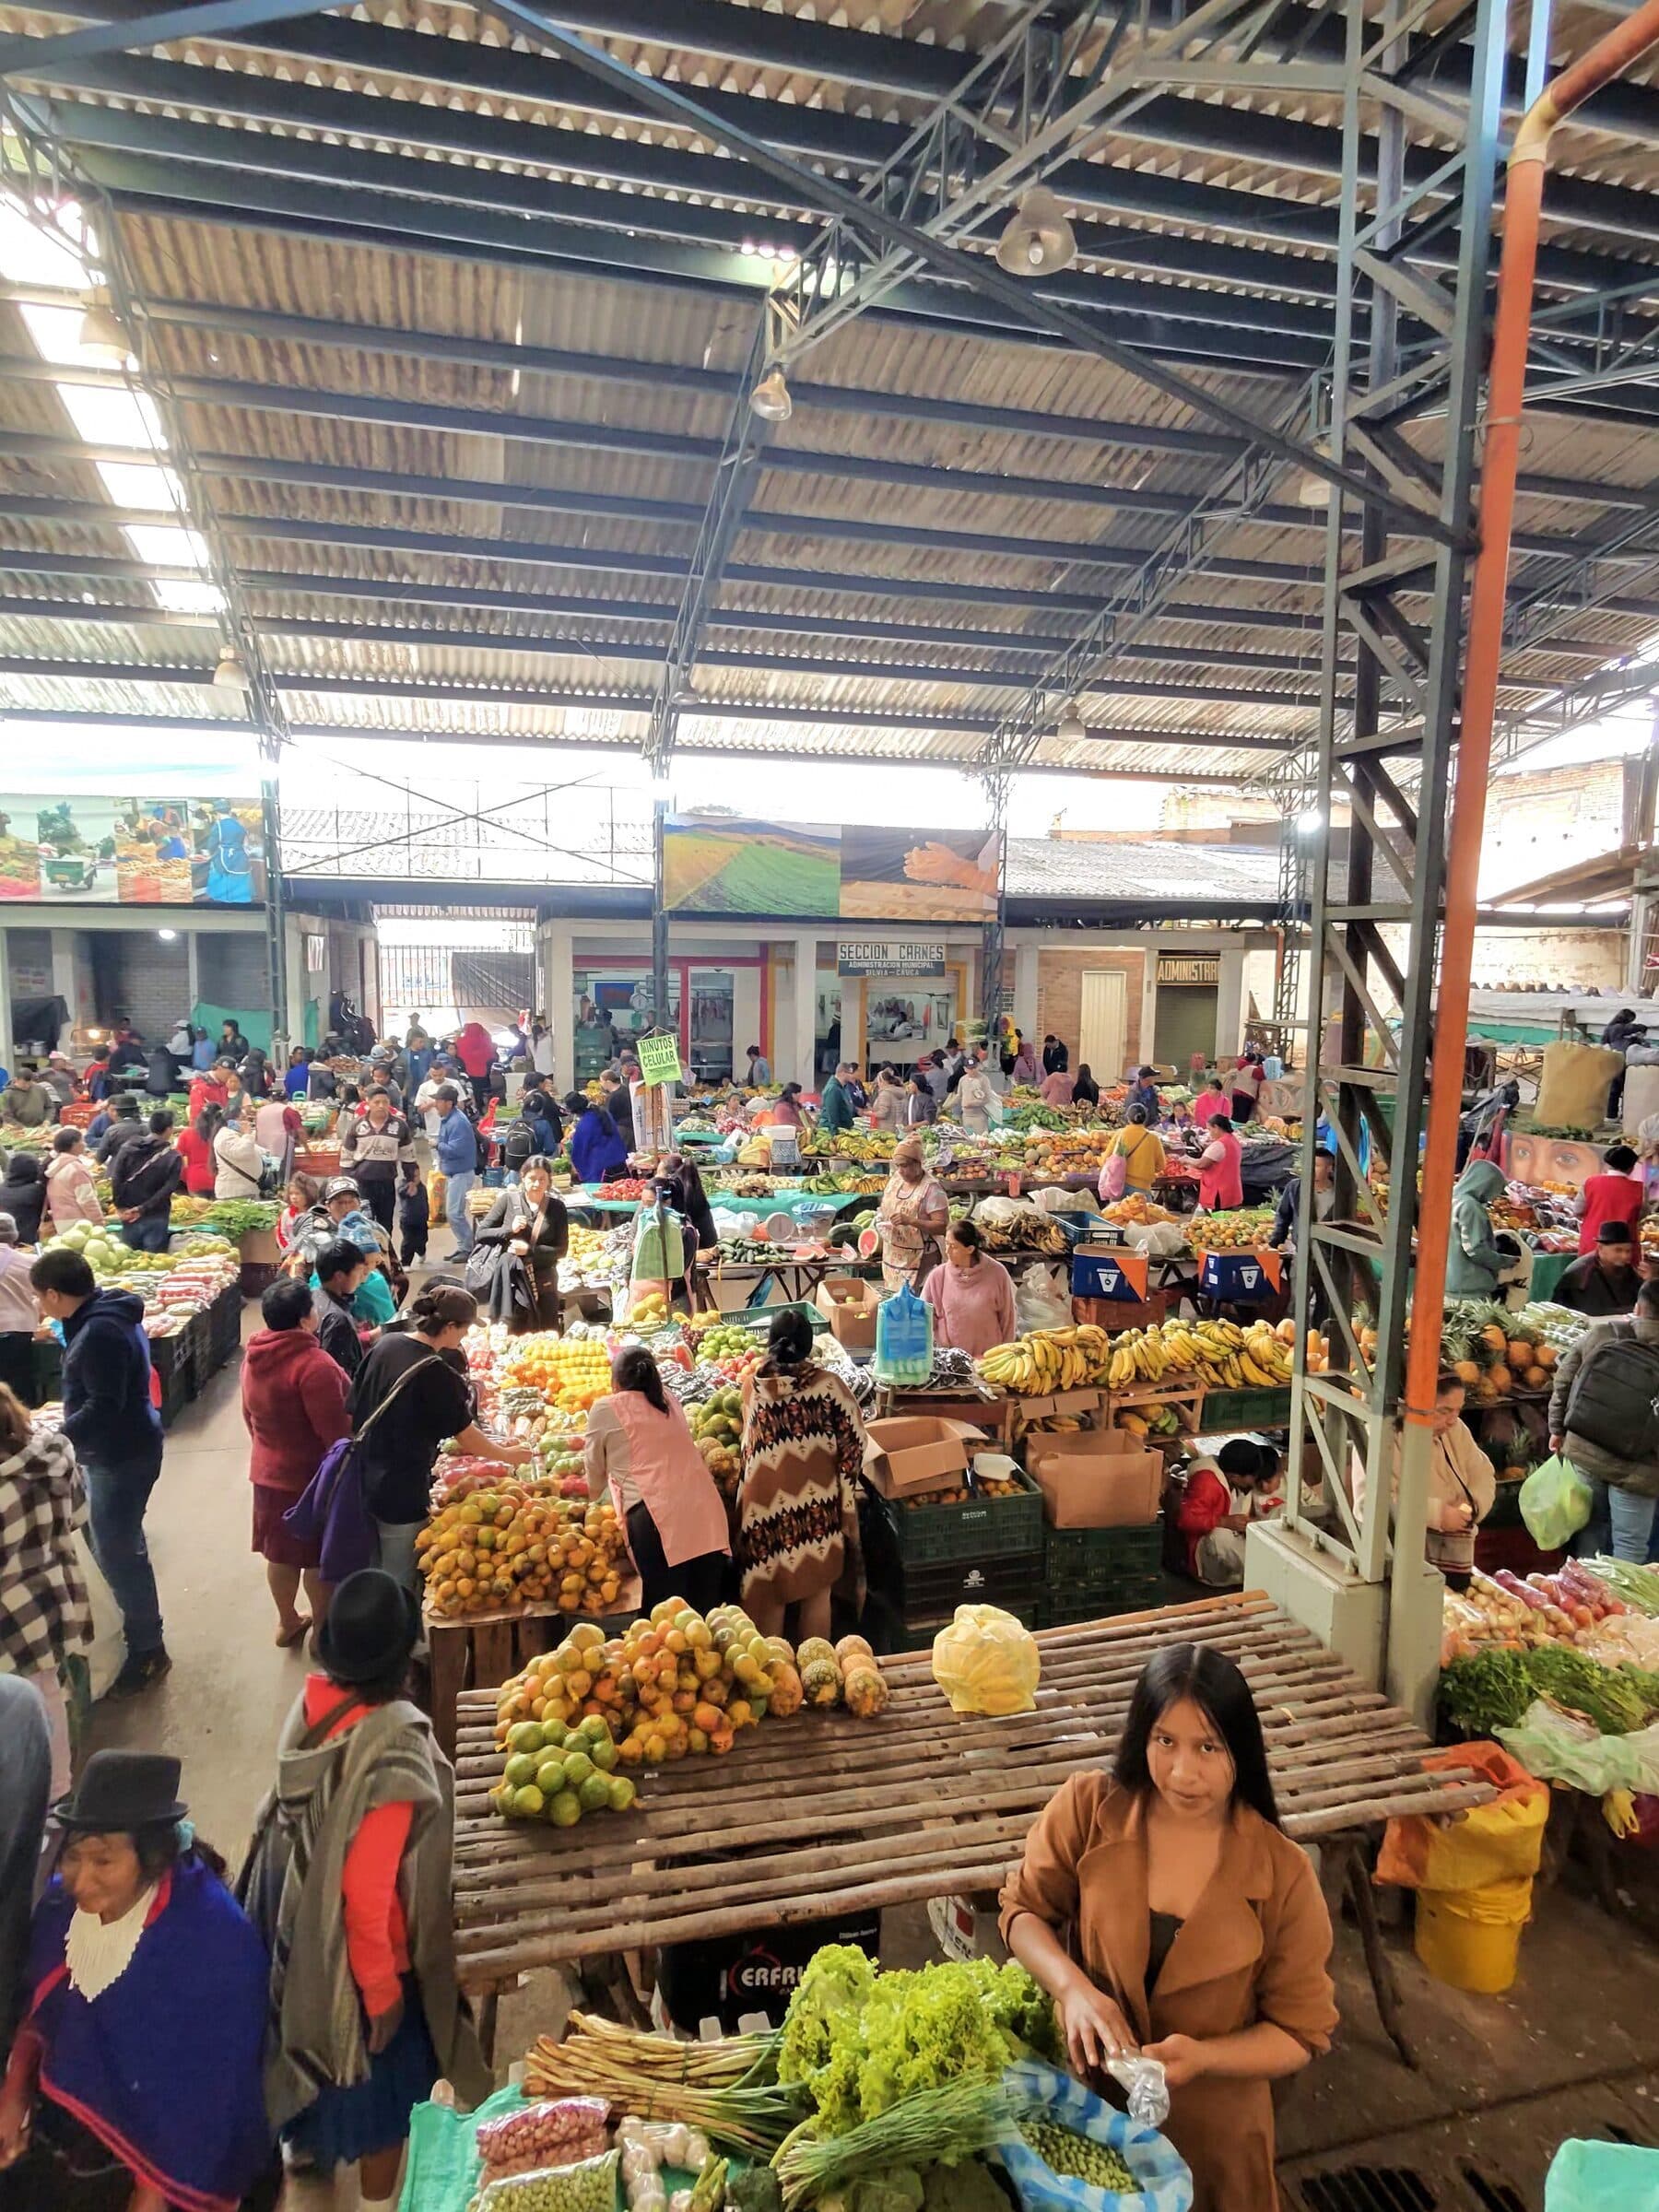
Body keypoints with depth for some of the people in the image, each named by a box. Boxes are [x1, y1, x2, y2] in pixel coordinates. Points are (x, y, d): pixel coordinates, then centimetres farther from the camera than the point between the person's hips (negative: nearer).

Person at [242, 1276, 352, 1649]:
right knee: (320, 1557, 9)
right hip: (312, 1476, -8)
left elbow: (250, 1415, 12)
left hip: (267, 1471, 8)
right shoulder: (314, 1365, -27)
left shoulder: (253, 1356, -1)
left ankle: (287, 1621, 37)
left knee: (280, 1551, 20)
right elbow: (336, 1430, -25)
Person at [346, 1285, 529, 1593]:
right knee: (399, 1588, 7)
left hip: (364, 1480, 8)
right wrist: (508, 1456, 3)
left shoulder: (385, 1345, -1)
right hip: (402, 1492, -7)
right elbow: (467, 1437, -13)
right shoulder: (435, 1372, -21)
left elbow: (353, 1411, 8)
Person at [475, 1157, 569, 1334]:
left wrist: (529, 1250, -16)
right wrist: (509, 1229, -15)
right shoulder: (508, 1200, -1)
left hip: (544, 1285, 1)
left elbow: (561, 1249, -3)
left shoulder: (556, 1207, 0)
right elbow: (481, 1234, 0)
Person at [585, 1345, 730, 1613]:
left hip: (657, 1516, -5)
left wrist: (594, 1500, 42)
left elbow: (596, 1473, 21)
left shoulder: (605, 1409, 11)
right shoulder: (669, 1402, 23)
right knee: (704, 1613, 8)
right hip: (706, 1510, 5)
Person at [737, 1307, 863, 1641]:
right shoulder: (827, 1384, -11)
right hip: (815, 1502, -1)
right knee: (817, 1594, 13)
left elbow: (748, 1445, 6)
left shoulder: (753, 1385, -5)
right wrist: (844, 1482, 11)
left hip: (765, 1503, 1)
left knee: (768, 1596, 13)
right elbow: (853, 1442, -6)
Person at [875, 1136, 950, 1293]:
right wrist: (881, 1218, 0)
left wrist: (910, 1221, -28)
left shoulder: (931, 1189, -15)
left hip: (918, 1260, -6)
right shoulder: (895, 1179, 6)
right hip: (893, 1257, 7)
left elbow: (942, 1226, -19)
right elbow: (886, 1207, 22)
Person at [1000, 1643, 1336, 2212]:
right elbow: (1023, 1910, -6)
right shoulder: (1087, 1807, -18)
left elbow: (1302, 2032, -10)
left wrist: (1202, 2057, -26)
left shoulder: (1282, 1873, -19)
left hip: (1212, 2129, -1)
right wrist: (1073, 1987, -24)